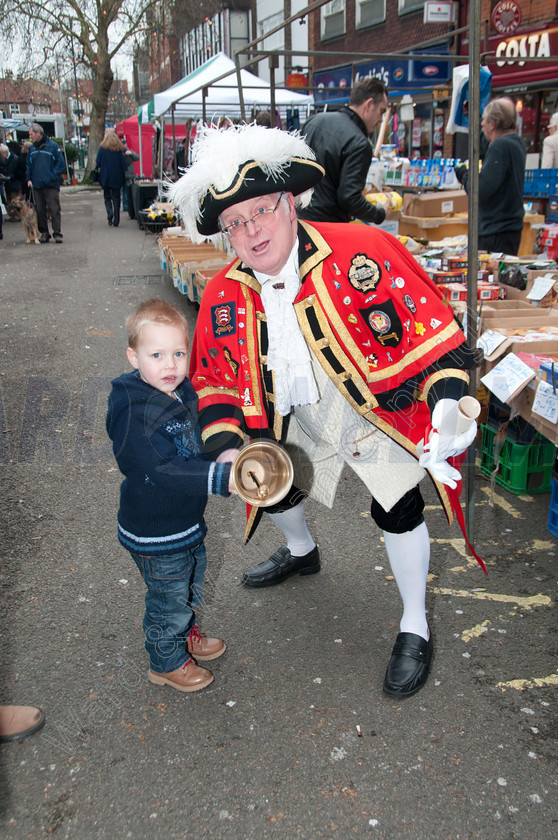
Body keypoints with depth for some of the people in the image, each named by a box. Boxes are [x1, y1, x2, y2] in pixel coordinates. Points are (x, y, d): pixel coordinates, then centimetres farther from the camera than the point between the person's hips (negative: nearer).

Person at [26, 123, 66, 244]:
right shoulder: (32, 149, 14)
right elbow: (28, 166, 21)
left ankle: (57, 234, -2)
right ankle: (44, 233, 14)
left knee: (54, 210, -7)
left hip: (51, 185, -5)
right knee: (40, 210, 6)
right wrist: (29, 179, 7)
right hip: (36, 186, 5)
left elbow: (61, 164, -4)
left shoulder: (53, 146, -2)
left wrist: (53, 177, -11)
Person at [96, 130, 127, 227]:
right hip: (117, 178, 1)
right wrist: (123, 176, 7)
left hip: (105, 177, -1)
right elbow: (123, 164, -1)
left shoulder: (102, 149, -7)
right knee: (116, 199, 7)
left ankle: (110, 214, -11)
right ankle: (116, 221, 6)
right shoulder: (119, 149, -2)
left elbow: (98, 163, -5)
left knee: (107, 197, 13)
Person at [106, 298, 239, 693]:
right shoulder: (134, 413, -31)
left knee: (192, 586, 29)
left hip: (188, 520, 8)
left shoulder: (183, 390, -3)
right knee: (170, 597, 13)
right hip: (156, 534, -8)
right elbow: (164, 472, -38)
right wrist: (221, 478, -46)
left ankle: (186, 634, 56)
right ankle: (167, 662, 39)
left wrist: (224, 456, -1)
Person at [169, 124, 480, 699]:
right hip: (297, 421, 5)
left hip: (380, 414, -4)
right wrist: (225, 446, -16)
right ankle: (301, 552, 55)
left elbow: (434, 332, -23)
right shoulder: (222, 297, -12)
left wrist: (447, 402, -36)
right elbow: (216, 382, -1)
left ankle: (414, 628, 18)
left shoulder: (362, 252, -26)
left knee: (397, 509, -9)